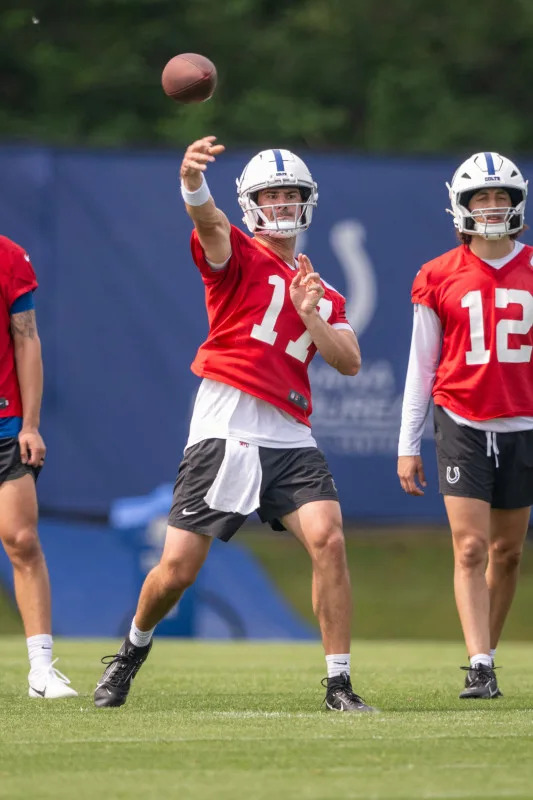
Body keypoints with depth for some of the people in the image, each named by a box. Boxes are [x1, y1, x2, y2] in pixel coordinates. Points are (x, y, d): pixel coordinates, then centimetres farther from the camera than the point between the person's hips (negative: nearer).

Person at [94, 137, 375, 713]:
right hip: (225, 433, -4)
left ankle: (339, 684, -11)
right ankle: (134, 646, 29)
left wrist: (310, 315, -9)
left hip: (290, 439, 4)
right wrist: (193, 182, -44)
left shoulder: (323, 294, 20)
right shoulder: (237, 255, 3)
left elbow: (350, 363, 7)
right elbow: (209, 223, -21)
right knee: (178, 569, -2)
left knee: (328, 540, -18)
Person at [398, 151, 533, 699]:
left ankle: (487, 652, 20)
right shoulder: (438, 279, 0)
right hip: (462, 424, -2)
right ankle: (480, 670, -13)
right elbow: (421, 365, 5)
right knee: (470, 549, -10)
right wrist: (408, 444, 4)